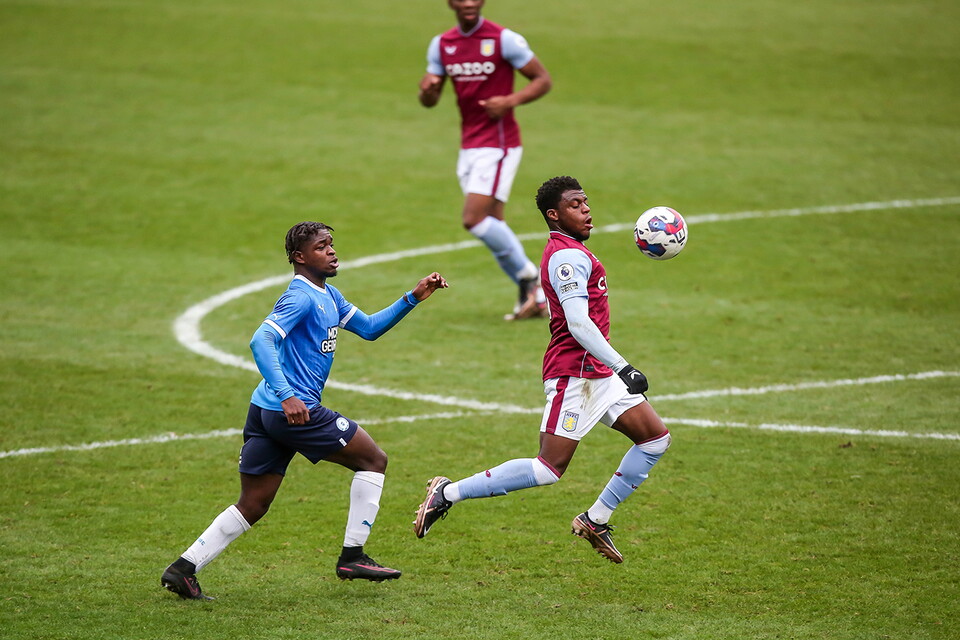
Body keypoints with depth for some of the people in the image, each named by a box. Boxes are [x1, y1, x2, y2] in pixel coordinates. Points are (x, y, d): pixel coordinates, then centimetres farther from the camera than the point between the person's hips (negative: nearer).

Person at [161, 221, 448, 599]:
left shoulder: (328, 297, 19)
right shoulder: (301, 297, -12)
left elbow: (368, 328, 28)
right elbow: (261, 341, -25)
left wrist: (414, 298, 18)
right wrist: (287, 396, -35)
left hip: (265, 411, 10)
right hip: (294, 410, -10)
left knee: (253, 505, 8)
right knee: (373, 459, 4)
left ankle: (184, 568, 1)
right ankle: (352, 557, 7)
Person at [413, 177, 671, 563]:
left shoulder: (570, 253, 19)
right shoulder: (569, 256, -15)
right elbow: (579, 324, -25)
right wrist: (623, 368, -26)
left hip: (596, 373, 10)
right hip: (572, 374, -10)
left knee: (656, 438, 8)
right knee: (549, 469, -14)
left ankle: (596, 520, 13)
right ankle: (448, 493, -6)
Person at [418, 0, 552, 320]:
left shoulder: (504, 39, -10)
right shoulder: (442, 44, 7)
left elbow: (543, 79, -5)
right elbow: (430, 100, 11)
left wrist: (510, 101, -21)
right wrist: (427, 91, -14)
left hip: (499, 143, -7)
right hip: (468, 146, 7)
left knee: (474, 219, -17)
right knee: (492, 227, 6)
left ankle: (527, 274, 1)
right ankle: (536, 298, 15)